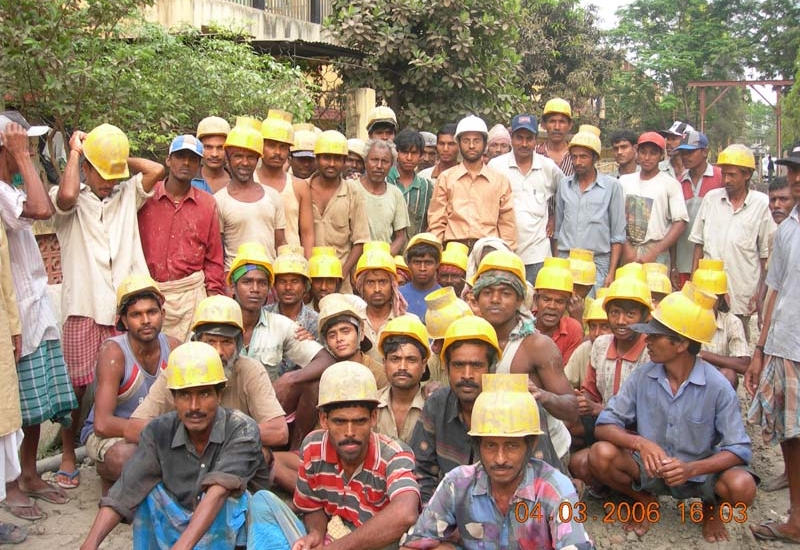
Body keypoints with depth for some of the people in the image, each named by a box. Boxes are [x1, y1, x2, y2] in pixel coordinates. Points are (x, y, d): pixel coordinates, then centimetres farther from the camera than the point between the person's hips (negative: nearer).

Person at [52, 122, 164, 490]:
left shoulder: (128, 194, 11)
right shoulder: (71, 200, 2)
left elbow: (157, 170, -3)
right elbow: (66, 196, -22)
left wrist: (121, 161, 8)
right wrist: (75, 152, -7)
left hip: (124, 307, 3)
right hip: (83, 309, -2)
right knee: (75, 385, 5)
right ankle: (68, 455, 20)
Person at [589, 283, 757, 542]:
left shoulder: (717, 387, -16)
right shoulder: (642, 377, -11)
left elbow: (739, 449, -17)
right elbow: (604, 426, -11)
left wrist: (691, 469, -34)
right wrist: (639, 442, -32)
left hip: (700, 472, -1)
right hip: (651, 469, 1)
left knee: (741, 487, -31)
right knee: (601, 454, -25)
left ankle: (711, 508, 8)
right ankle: (645, 501, 7)